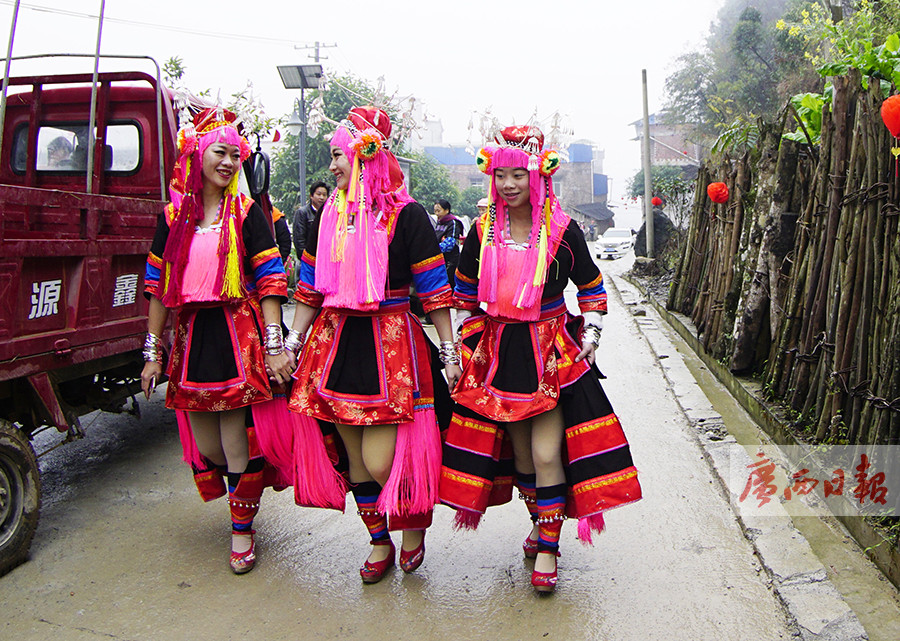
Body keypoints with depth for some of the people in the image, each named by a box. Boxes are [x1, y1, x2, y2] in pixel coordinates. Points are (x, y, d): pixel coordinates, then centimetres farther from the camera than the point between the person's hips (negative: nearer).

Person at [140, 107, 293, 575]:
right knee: (205, 447, 8)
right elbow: (157, 287, 11)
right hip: (191, 338, 4)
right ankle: (241, 495, 37)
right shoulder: (174, 217, 10)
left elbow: (269, 283, -4)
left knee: (240, 441, -1)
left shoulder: (246, 213, 1)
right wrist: (152, 353, 8)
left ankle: (242, 529, 18)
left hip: (239, 335, -3)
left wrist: (274, 347, -12)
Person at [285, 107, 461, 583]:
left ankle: (415, 520, 24)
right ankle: (380, 543, 30)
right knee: (356, 458, 11)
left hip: (392, 345, -5)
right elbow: (309, 288, 16)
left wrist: (449, 352, -7)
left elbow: (435, 290, -6)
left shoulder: (405, 214, -6)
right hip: (337, 341, 6)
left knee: (380, 461, -8)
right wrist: (292, 344, 13)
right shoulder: (329, 215, 11)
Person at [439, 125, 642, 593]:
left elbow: (592, 289, 8)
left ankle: (547, 547, 8)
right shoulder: (483, 230, 3)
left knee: (547, 454, -8)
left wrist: (589, 336, 1)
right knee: (518, 452, 12)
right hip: (499, 352, 3)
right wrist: (470, 341, 11)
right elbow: (464, 293, 14)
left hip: (553, 352, -3)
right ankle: (541, 524, 34)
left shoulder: (562, 229, -4)